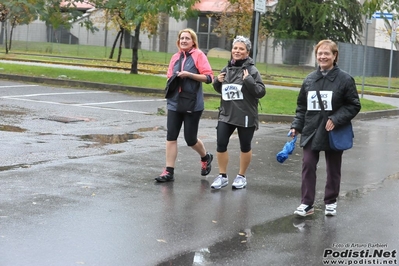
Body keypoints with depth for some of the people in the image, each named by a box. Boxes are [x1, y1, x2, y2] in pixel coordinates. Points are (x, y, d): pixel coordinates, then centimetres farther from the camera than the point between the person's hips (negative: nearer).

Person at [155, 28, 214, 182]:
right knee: (171, 136, -1)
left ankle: (206, 158, 33)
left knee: (190, 139, 3)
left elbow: (209, 77, -12)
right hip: (174, 103, 5)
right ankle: (169, 171, 4)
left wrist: (189, 74, -19)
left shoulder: (198, 55, -6)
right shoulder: (175, 57, 10)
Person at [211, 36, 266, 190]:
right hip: (226, 114, 4)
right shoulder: (227, 69, 7)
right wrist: (217, 81, -1)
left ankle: (241, 176, 26)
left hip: (246, 116, -4)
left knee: (245, 147, 10)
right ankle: (222, 176, 14)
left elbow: (261, 92, -13)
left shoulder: (252, 70, -9)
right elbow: (220, 90, 19)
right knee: (220, 144, -1)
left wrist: (248, 80, -24)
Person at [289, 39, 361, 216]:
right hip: (311, 132, 3)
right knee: (308, 167, -1)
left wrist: (336, 119, -18)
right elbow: (301, 106, 10)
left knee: (333, 169, 11)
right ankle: (307, 203, 7)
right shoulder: (309, 79, 4)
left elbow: (354, 105, -7)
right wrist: (296, 126, 2)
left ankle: (331, 202, 27)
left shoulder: (344, 79, -9)